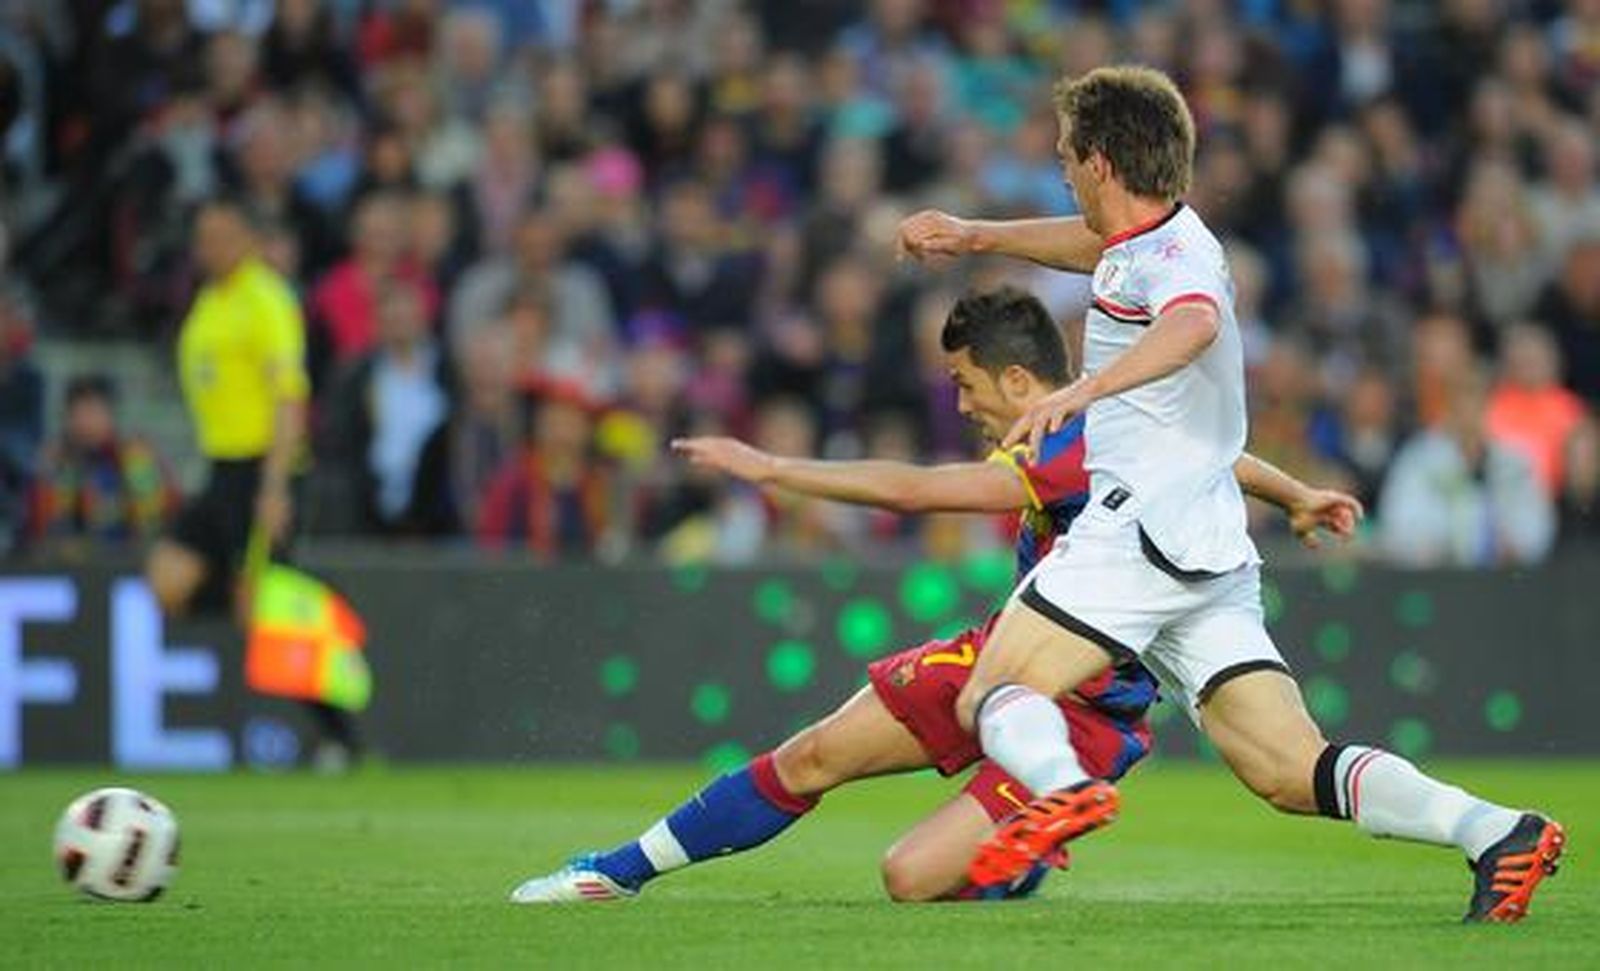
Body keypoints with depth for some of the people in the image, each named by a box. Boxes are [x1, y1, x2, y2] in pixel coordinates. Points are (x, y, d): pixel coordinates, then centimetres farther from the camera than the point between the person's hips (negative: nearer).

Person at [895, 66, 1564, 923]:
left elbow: (1194, 323, -34)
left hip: (1143, 524, -9)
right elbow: (1095, 245, 45)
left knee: (991, 697, -11)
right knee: (1293, 774, -2)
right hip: (1213, 559, 9)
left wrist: (1082, 390, -48)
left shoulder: (1171, 255, -9)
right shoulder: (1148, 242, 20)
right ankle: (1497, 832, -15)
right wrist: (976, 236, 43)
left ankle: (1063, 787, -40)